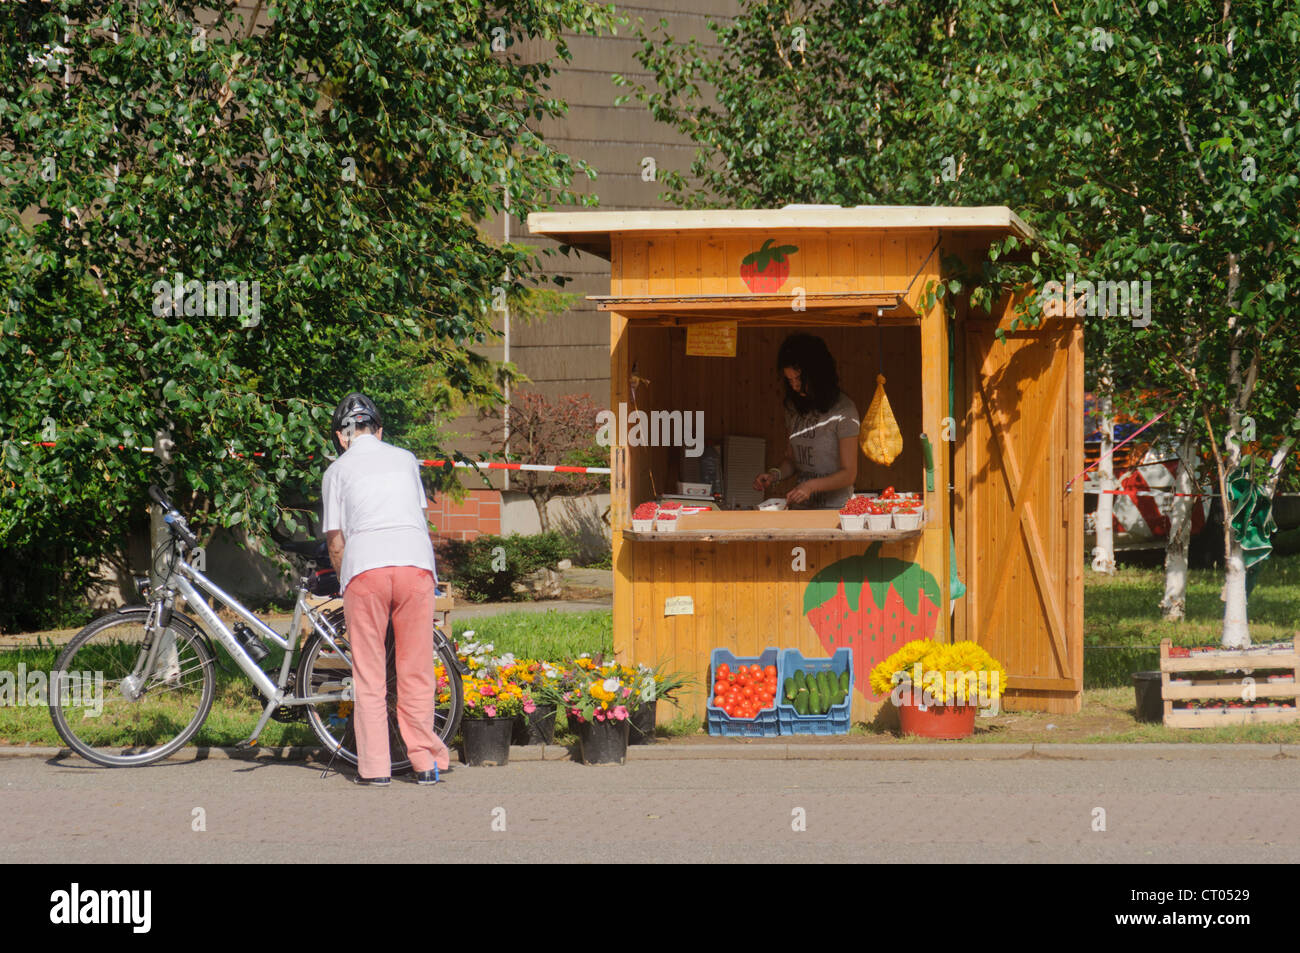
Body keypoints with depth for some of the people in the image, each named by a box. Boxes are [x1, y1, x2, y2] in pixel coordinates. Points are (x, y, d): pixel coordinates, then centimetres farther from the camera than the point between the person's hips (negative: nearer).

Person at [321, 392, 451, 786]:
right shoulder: (405, 459, 23)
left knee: (368, 674, 4)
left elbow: (335, 543, 11)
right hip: (415, 560, 2)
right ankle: (425, 761, 10)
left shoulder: (339, 470, 14)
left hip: (365, 564, -2)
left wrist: (346, 584, 29)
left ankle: (374, 767, 3)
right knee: (416, 670, 8)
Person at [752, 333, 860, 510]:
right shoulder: (794, 407, 13)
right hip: (801, 509, 6)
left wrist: (812, 485, -21)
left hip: (834, 508, -6)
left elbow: (848, 474, -6)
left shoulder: (843, 410, -7)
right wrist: (775, 475, 2)